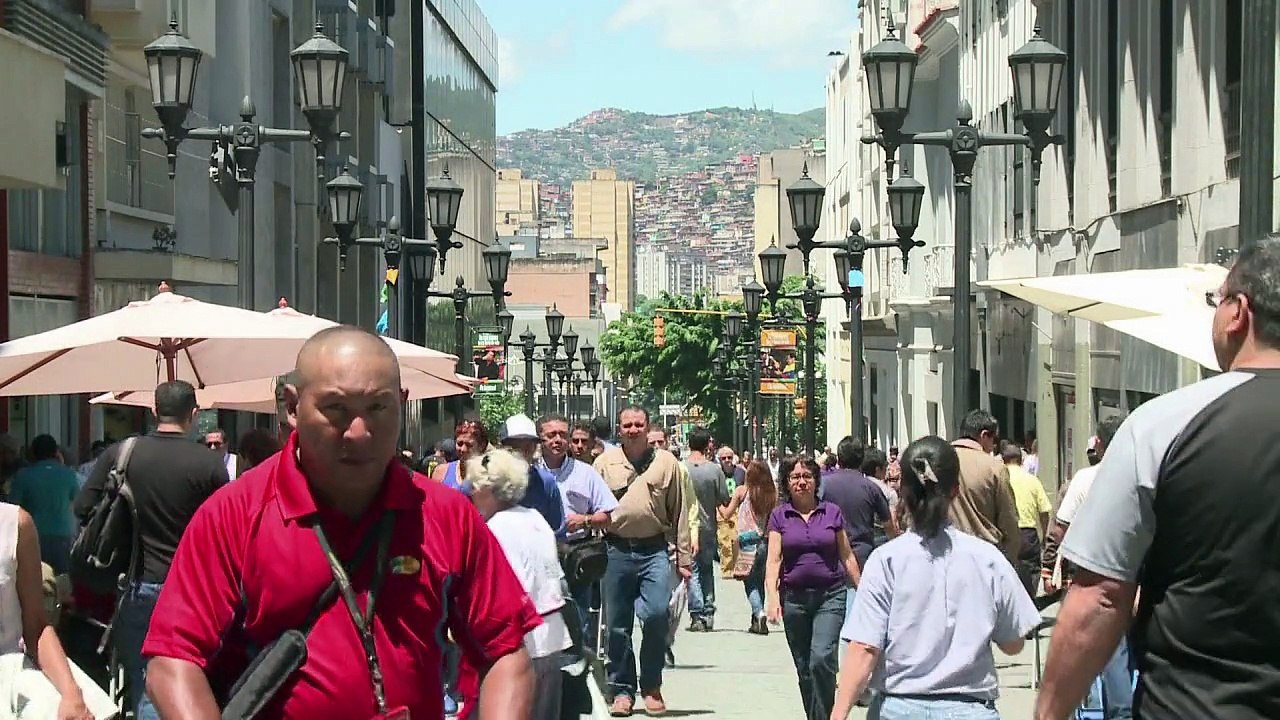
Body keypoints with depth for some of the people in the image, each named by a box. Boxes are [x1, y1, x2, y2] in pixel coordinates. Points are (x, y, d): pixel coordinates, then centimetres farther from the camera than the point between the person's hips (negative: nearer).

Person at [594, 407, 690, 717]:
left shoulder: (666, 462, 8)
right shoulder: (605, 462, 8)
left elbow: (679, 513, 8)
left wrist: (684, 557, 5)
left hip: (654, 550, -1)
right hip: (616, 549, 1)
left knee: (656, 613, -15)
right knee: (617, 625, 4)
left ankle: (651, 686, 3)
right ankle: (622, 691, 16)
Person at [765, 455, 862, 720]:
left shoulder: (832, 512, 3)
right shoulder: (779, 516, 4)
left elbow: (847, 557, 9)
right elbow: (774, 560, -2)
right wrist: (773, 596, -15)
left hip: (830, 595, -2)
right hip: (794, 597, 2)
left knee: (822, 659, -18)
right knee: (804, 669, 8)